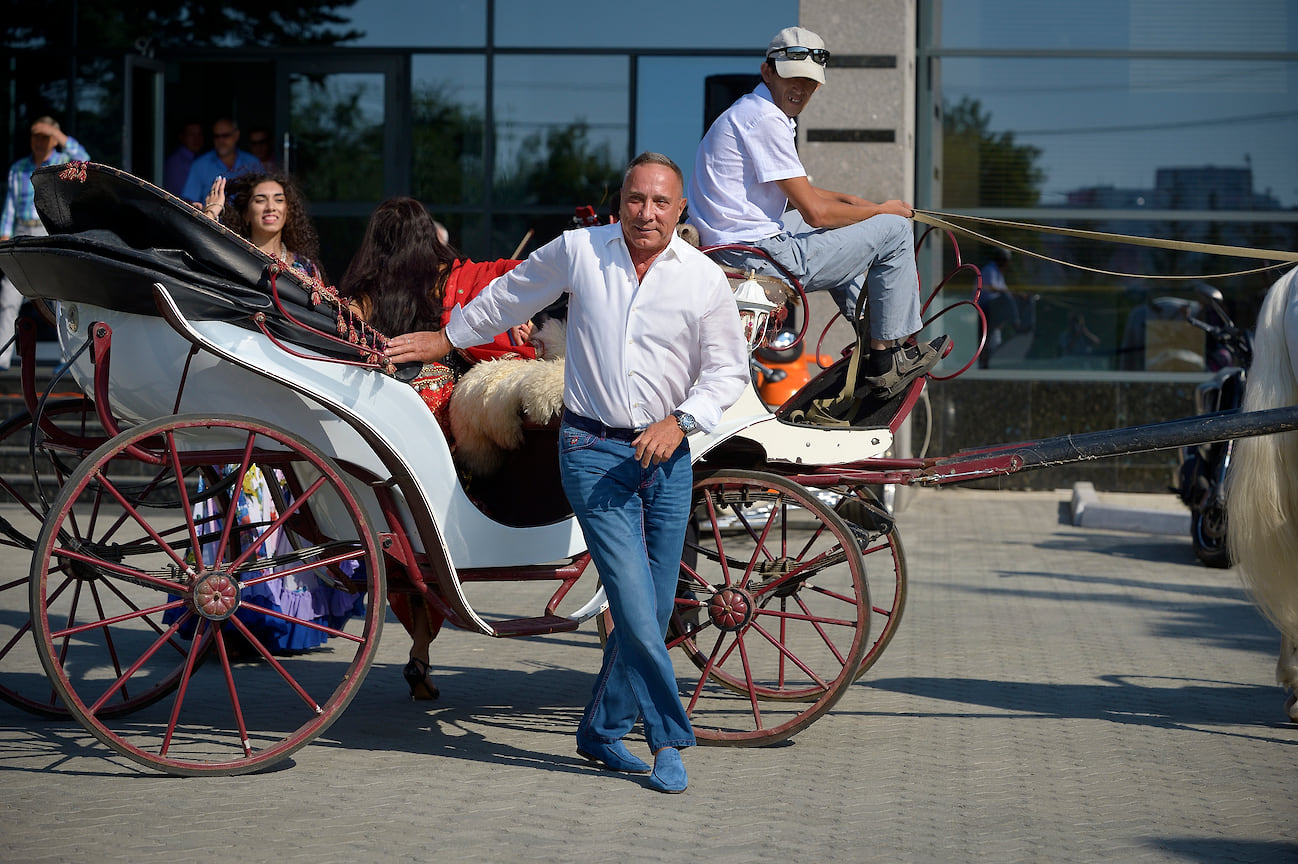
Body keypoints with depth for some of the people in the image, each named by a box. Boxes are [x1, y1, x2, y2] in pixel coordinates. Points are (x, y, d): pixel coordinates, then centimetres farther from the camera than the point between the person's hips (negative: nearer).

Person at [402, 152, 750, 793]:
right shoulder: (577, 251, 1)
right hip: (593, 451, -2)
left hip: (667, 453, 2)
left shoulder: (705, 279, 1)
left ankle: (602, 730, 23)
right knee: (633, 602, -12)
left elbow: (728, 370, 6)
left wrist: (680, 421, -10)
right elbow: (508, 296, 18)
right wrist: (445, 338, 24)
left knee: (654, 608, 6)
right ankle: (669, 738, -2)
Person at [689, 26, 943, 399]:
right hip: (760, 258, -11)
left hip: (724, 247, 11)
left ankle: (870, 334, 39)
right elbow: (816, 212, -18)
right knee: (894, 230, -3)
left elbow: (796, 191, 30)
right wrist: (882, 210, -3)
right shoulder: (765, 119, -18)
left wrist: (848, 200, 16)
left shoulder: (747, 112, 15)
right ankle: (887, 360, 5)